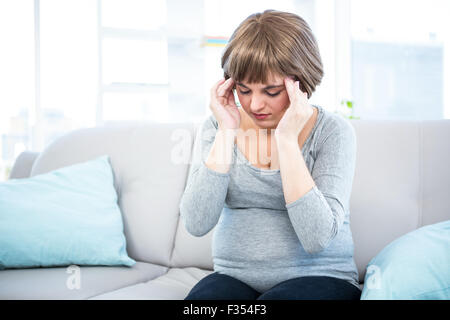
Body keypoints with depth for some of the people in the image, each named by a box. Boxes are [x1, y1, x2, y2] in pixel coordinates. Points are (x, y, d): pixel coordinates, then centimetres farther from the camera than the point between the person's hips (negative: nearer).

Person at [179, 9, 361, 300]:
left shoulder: (332, 131, -7)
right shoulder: (217, 126, 1)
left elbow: (317, 238, -19)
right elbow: (196, 224, -12)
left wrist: (287, 138, -21)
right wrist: (226, 133, -15)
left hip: (320, 277, -2)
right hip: (235, 277, 2)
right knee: (203, 298, -29)